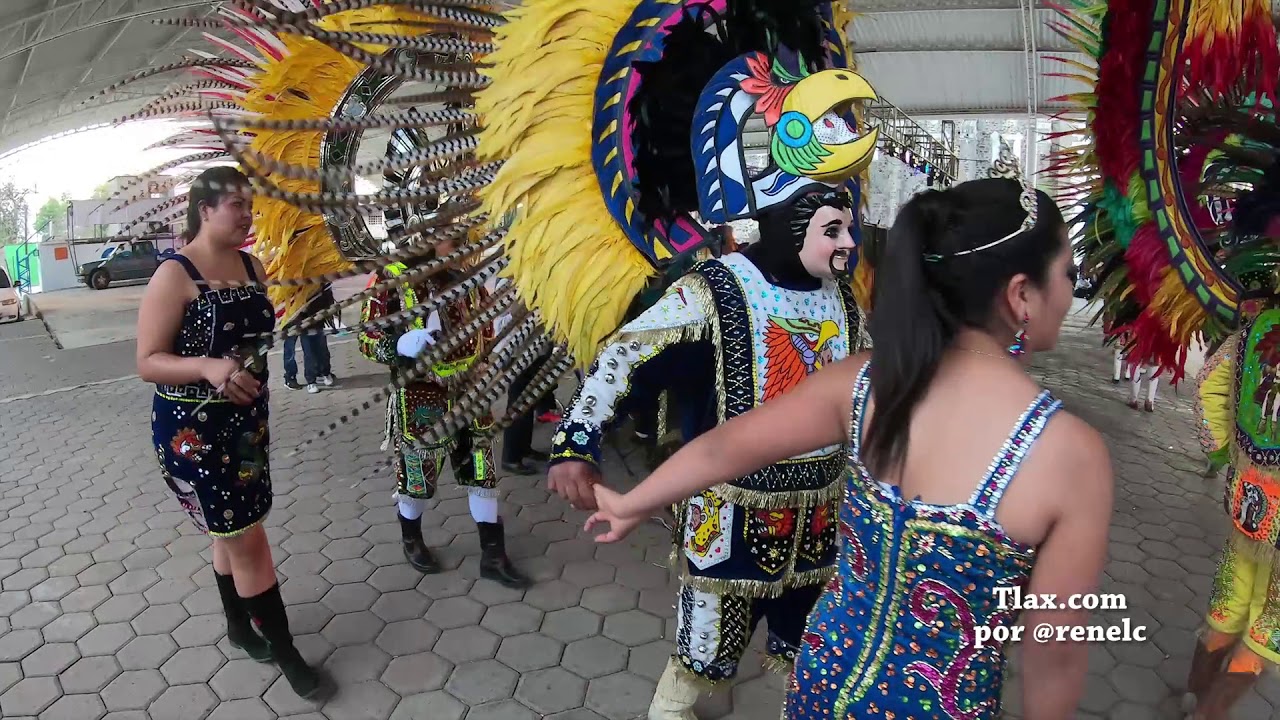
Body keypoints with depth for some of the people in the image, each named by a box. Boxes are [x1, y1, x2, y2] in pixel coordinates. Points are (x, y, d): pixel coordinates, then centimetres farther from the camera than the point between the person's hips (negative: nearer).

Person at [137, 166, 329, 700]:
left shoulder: (252, 266, 4)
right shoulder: (174, 275, -17)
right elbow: (147, 363, -18)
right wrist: (207, 367, -34)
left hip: (248, 419, 7)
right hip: (193, 429, -7)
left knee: (233, 530, 20)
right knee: (246, 538, 0)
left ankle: (238, 625, 39)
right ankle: (285, 653, 13)